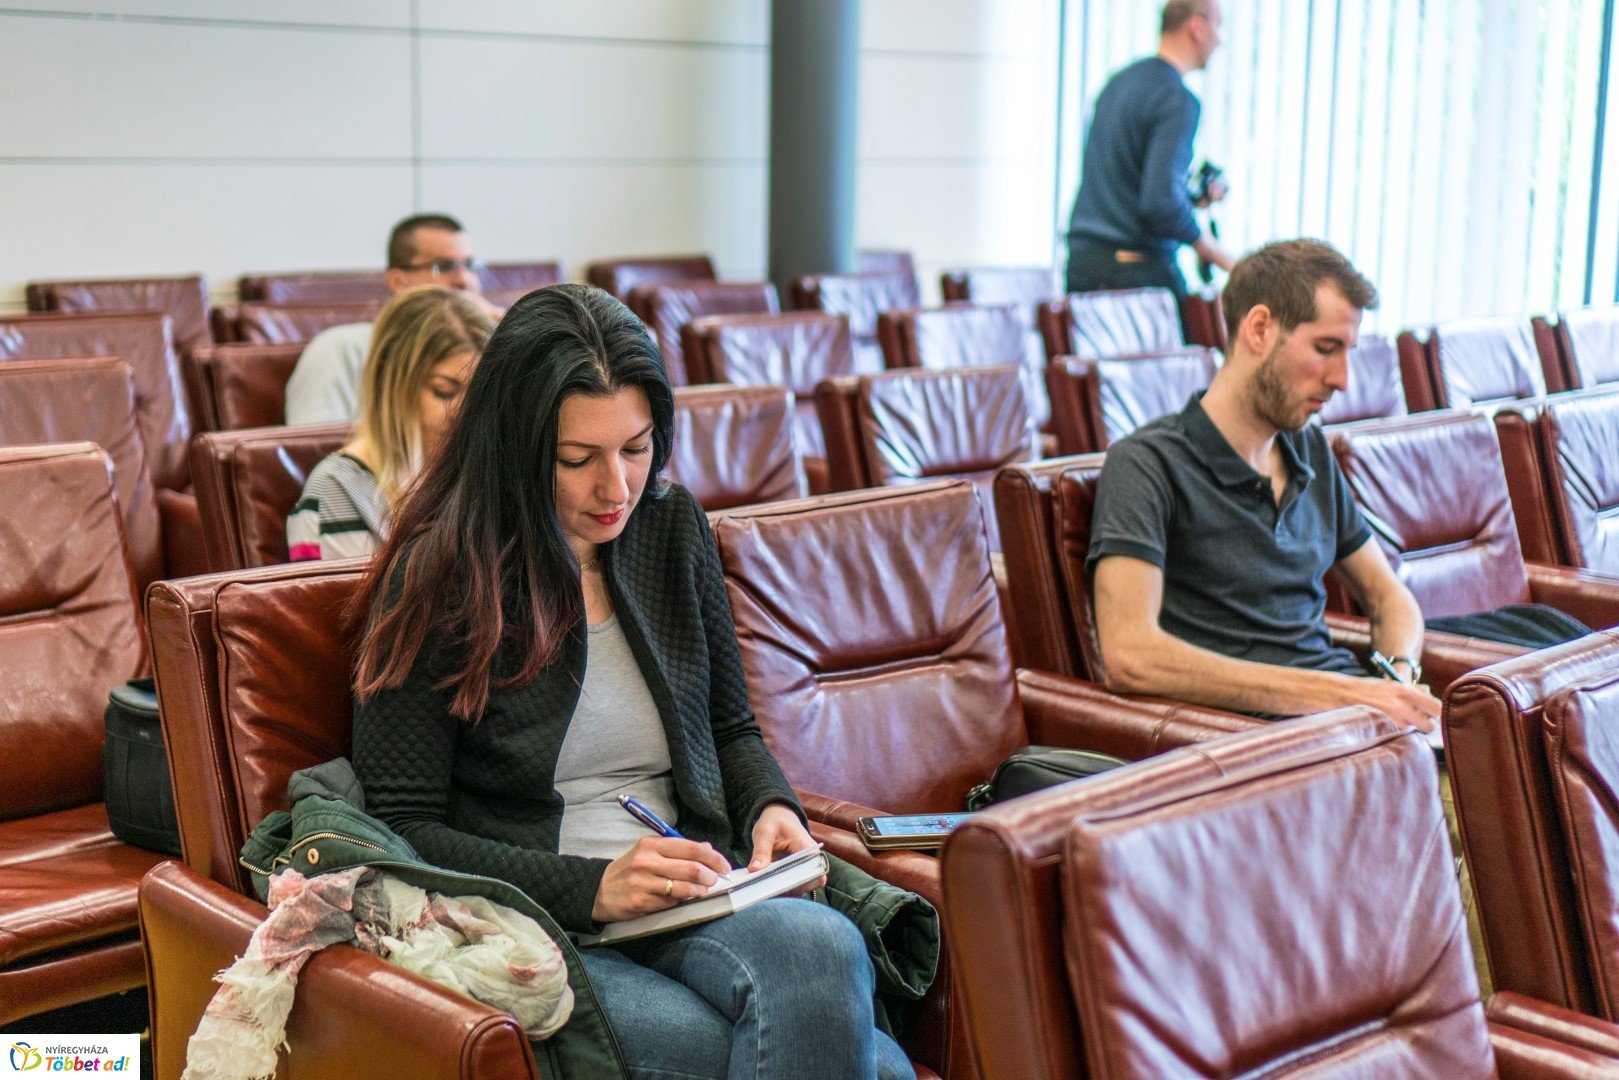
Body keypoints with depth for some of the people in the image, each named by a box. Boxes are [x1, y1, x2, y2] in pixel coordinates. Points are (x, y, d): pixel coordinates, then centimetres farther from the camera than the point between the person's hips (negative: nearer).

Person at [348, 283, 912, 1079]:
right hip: (539, 930, -5)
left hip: (694, 908, 5)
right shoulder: (438, 584, -3)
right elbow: (401, 829, -5)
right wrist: (593, 889, -16)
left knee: (820, 946, -33)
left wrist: (772, 807, 0)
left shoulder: (672, 529, 11)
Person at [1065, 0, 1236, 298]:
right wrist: (1213, 251, -8)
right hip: (1140, 268, -8)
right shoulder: (1177, 99, -12)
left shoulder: (1119, 82, 15)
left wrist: (1190, 195, 19)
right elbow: (1161, 203, -22)